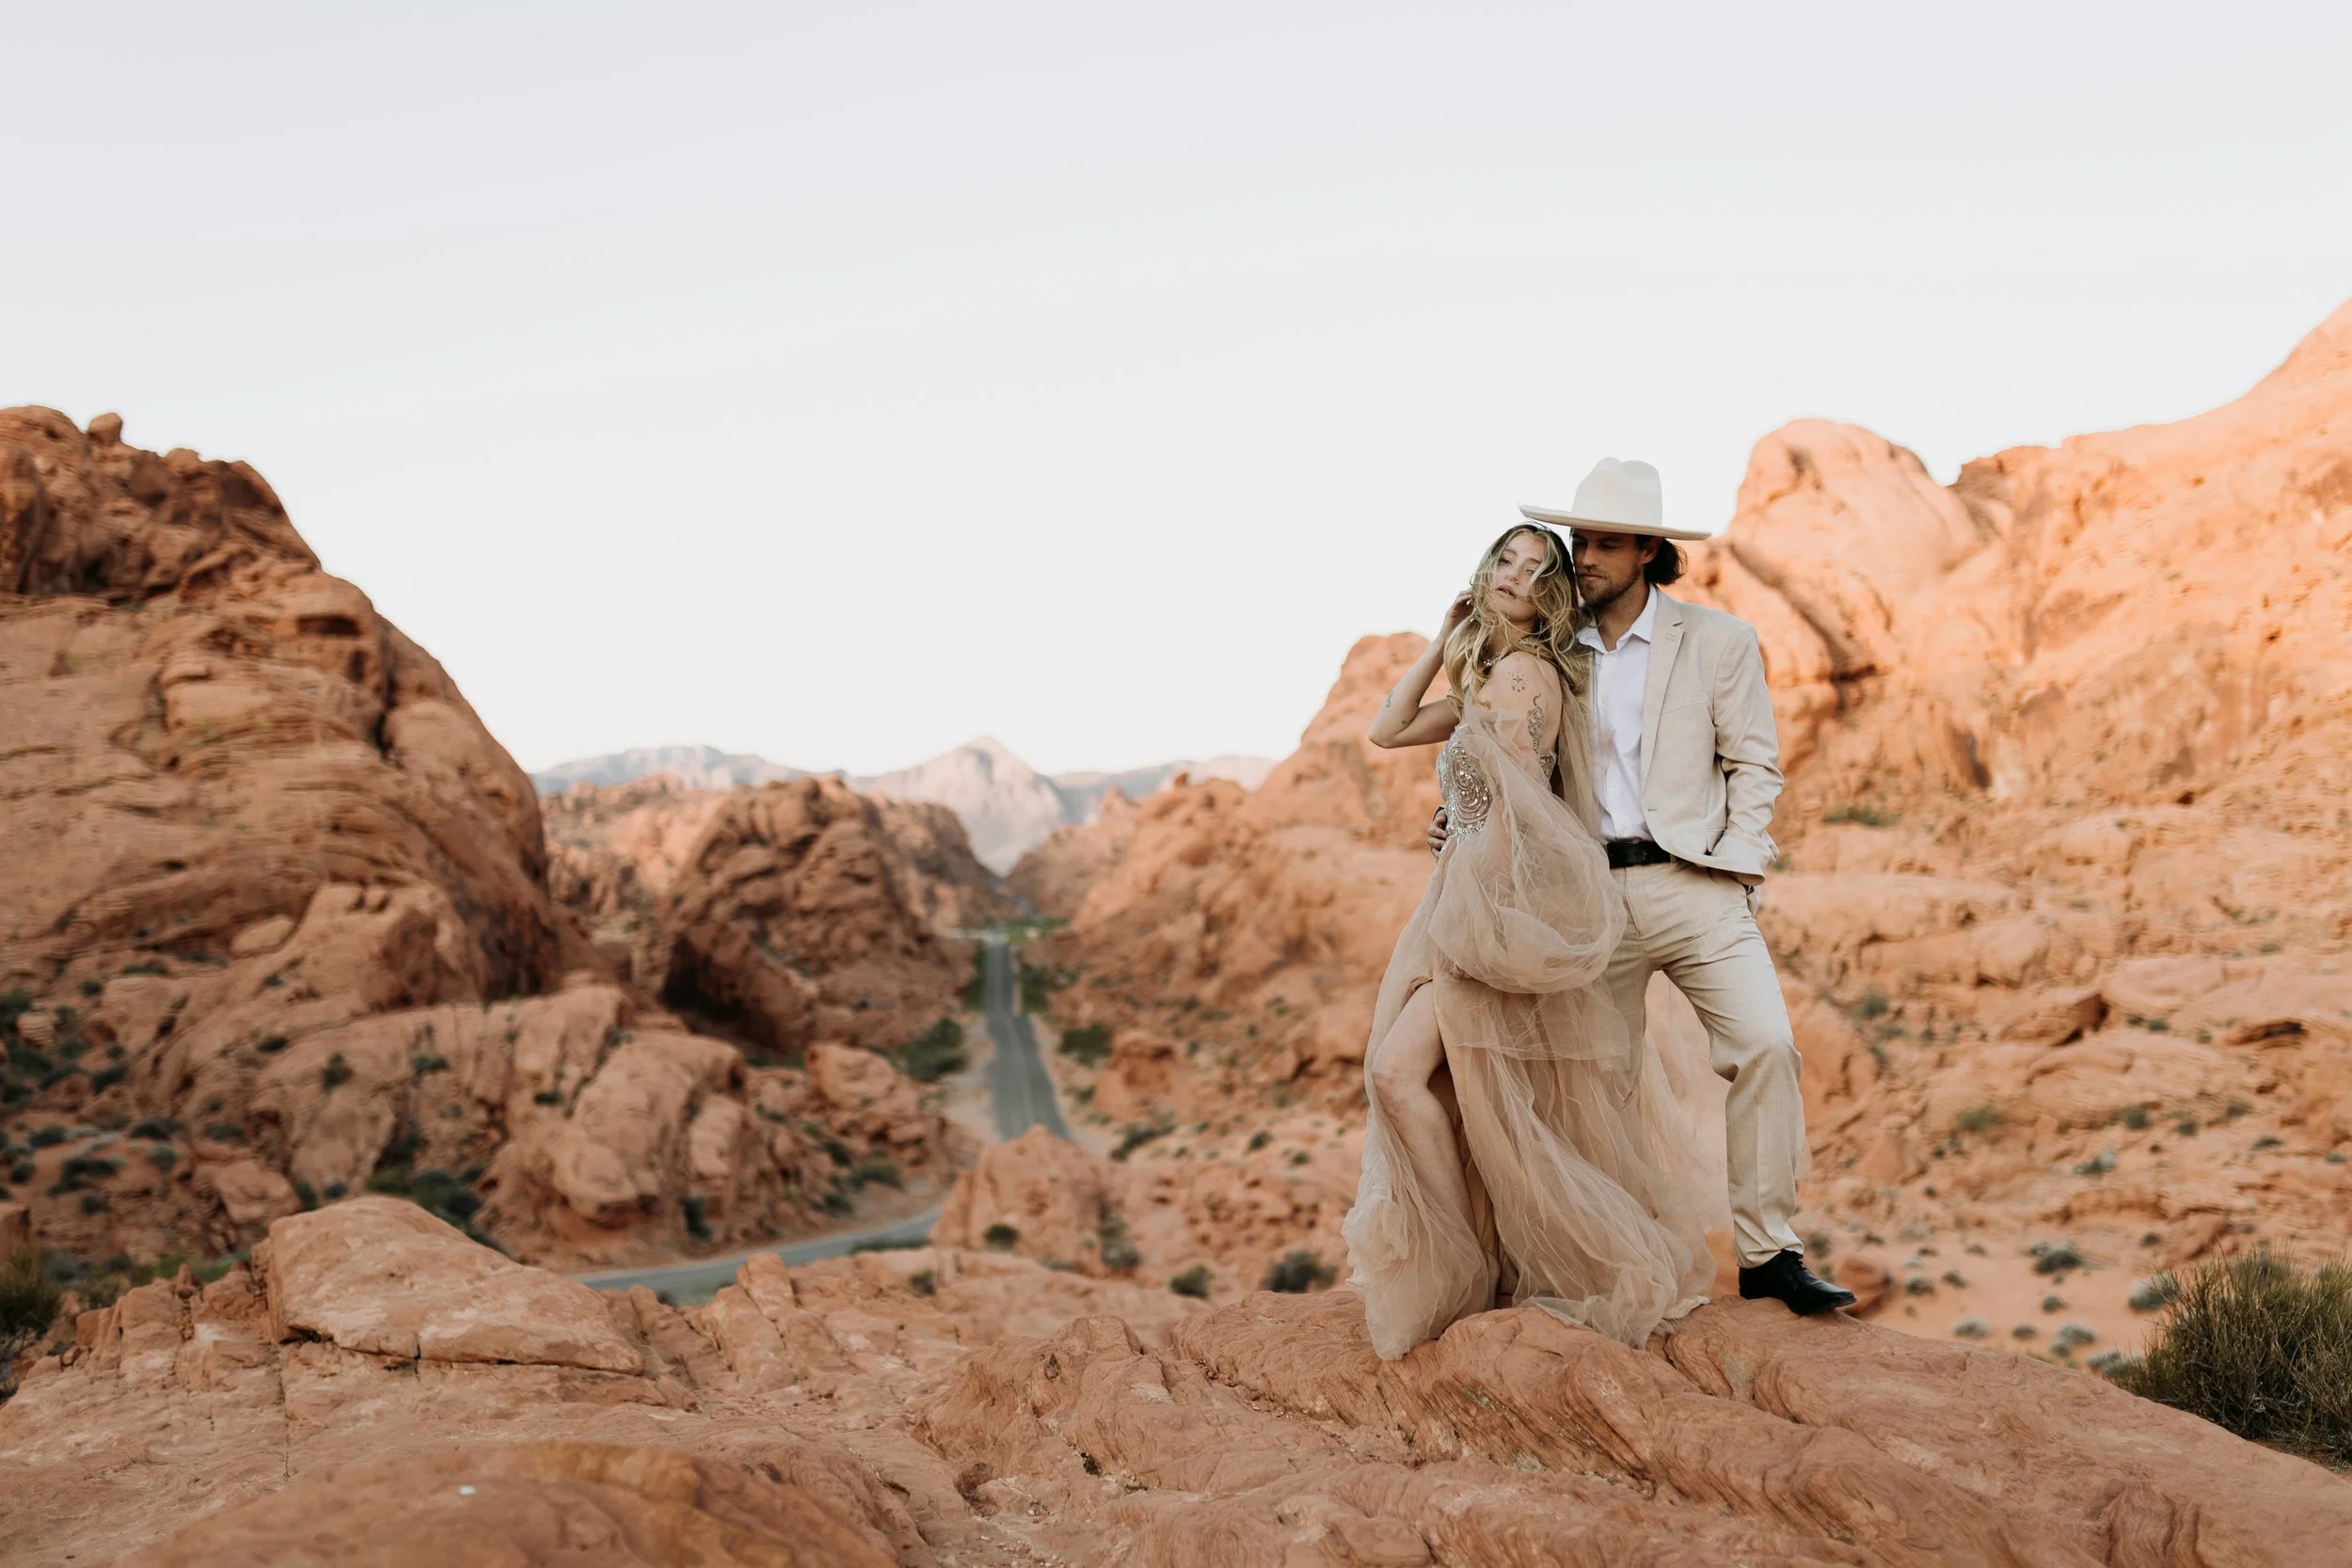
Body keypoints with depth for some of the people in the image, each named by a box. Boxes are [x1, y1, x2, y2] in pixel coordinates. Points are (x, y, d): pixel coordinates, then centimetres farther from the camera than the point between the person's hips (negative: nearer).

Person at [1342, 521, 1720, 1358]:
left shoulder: (1526, 671, -10)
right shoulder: (1483, 678, 18)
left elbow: (1510, 811, -14)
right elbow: (1388, 729, 21)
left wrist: (1462, 908, -13)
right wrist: (1443, 641, 18)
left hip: (1503, 904, -9)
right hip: (1466, 905, 9)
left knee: (1399, 1072, -13)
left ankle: (1463, 1270, -3)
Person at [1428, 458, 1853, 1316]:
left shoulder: (1717, 640, 6)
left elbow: (1754, 762, 5)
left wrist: (1732, 868, -7)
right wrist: (1466, 818, -2)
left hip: (1694, 883, -2)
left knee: (1764, 1046, -15)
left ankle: (1768, 1254, -5)